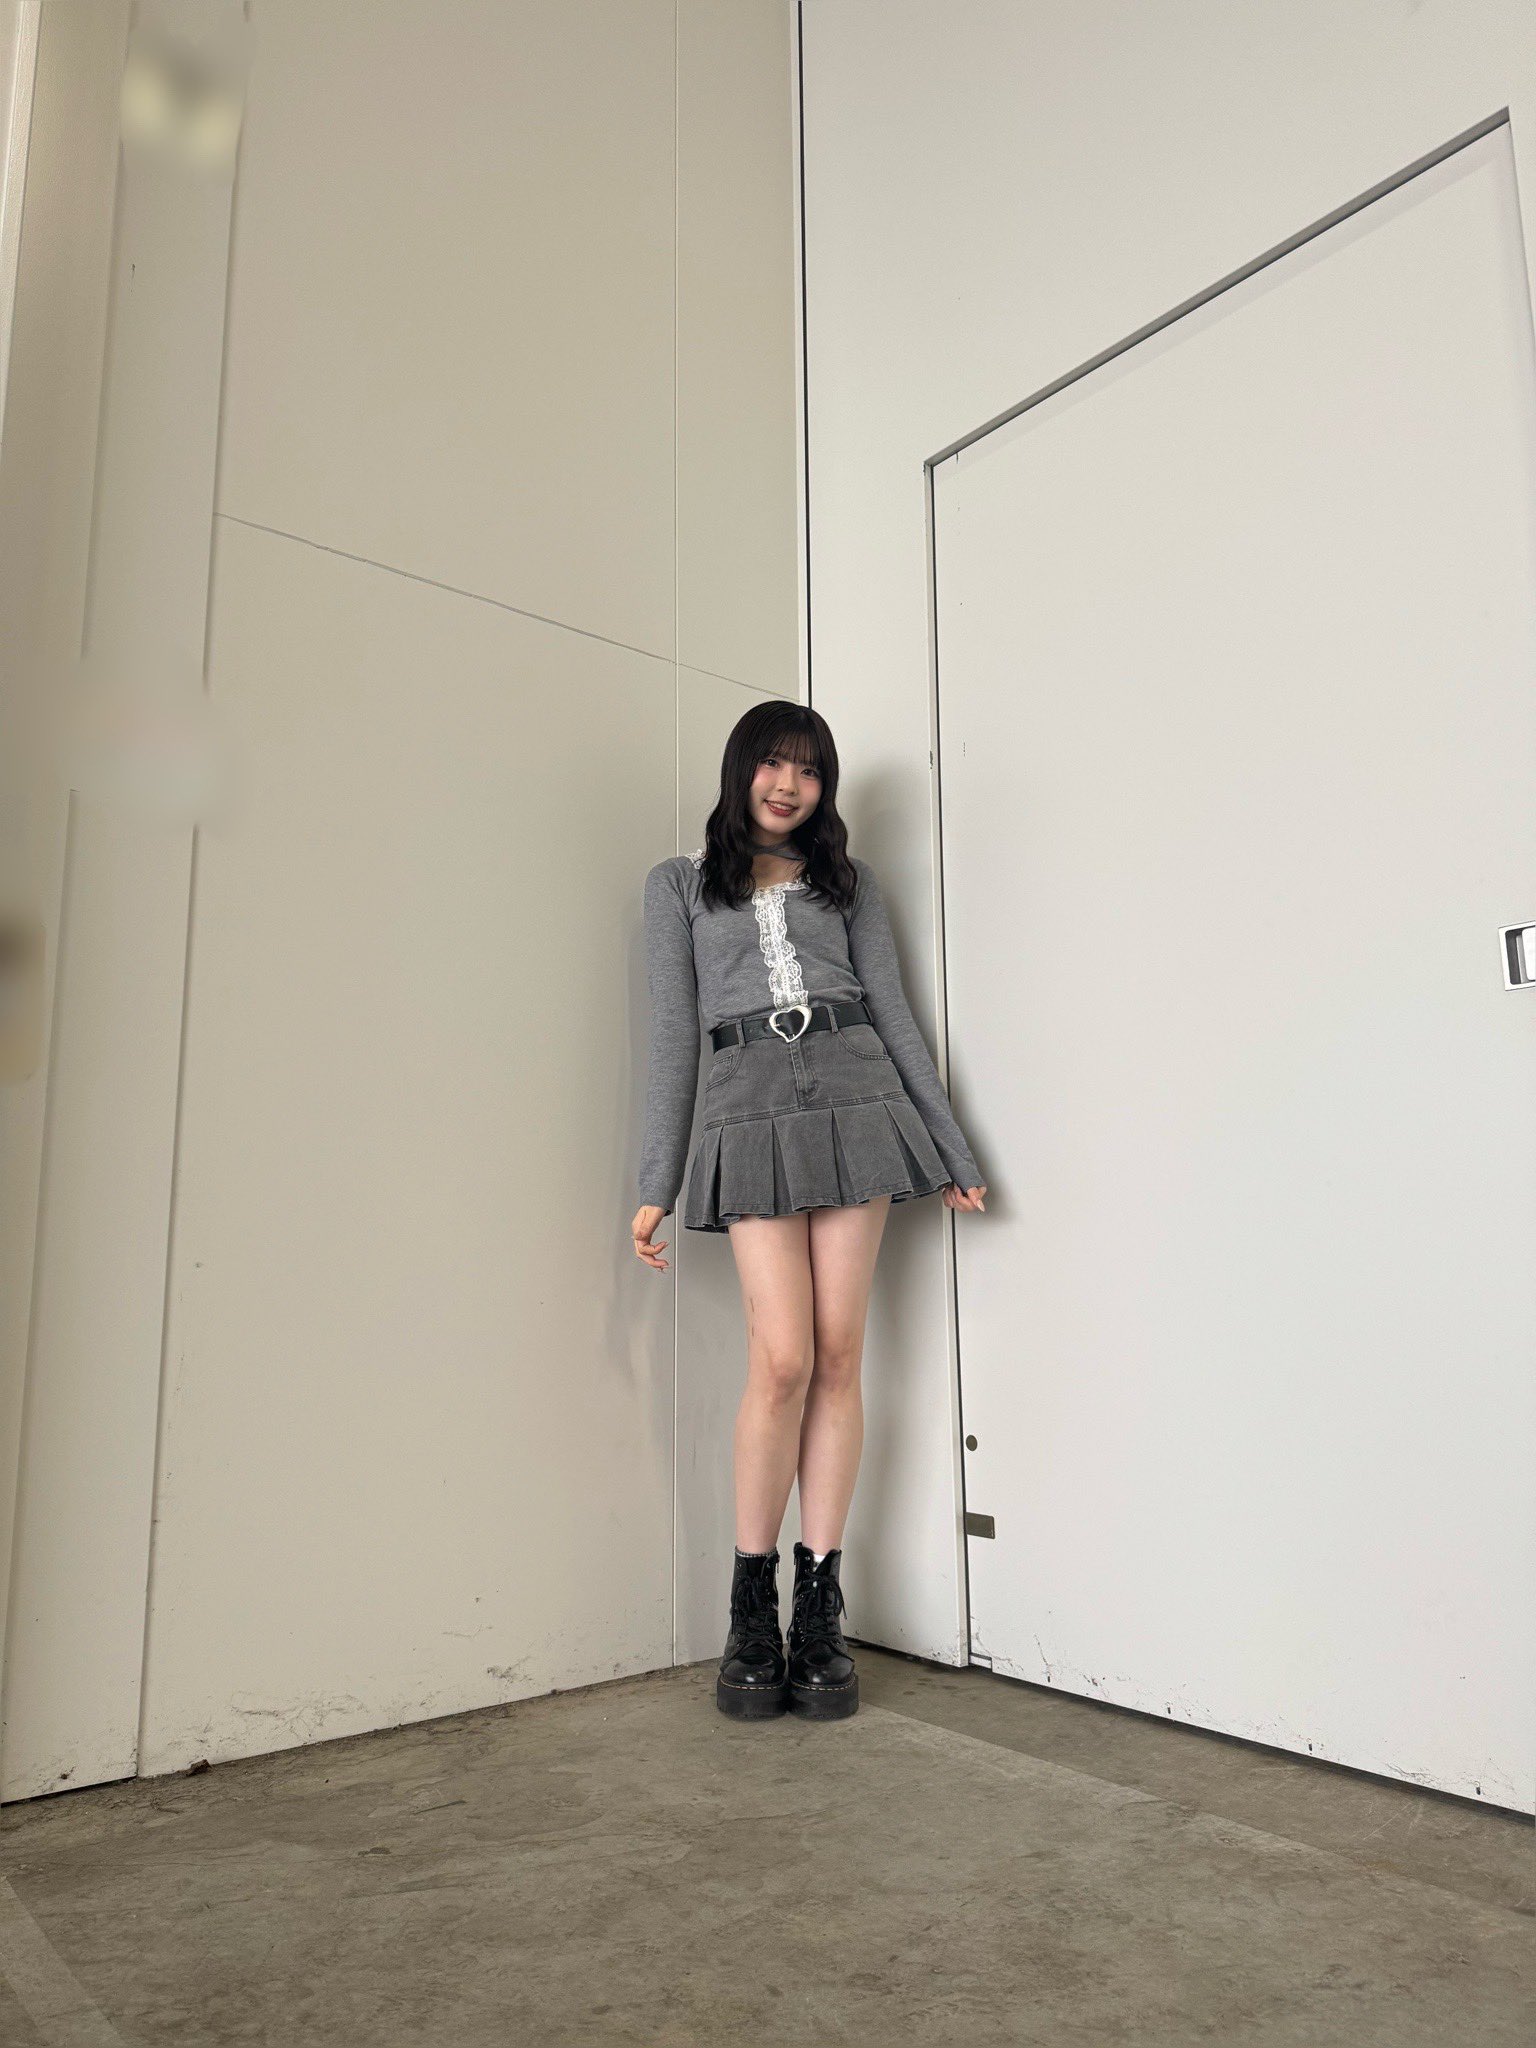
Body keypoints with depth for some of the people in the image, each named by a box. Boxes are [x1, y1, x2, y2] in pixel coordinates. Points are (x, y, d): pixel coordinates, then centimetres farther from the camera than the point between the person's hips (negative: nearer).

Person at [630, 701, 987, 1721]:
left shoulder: (847, 879, 18)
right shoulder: (681, 882, 14)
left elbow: (895, 1015, 14)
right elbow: (673, 1035, 8)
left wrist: (953, 1154, 9)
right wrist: (656, 1185, 2)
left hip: (855, 1097, 2)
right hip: (749, 1112, -2)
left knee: (840, 1357, -1)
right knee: (784, 1358, -12)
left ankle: (820, 1610, 11)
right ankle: (752, 1610, 6)